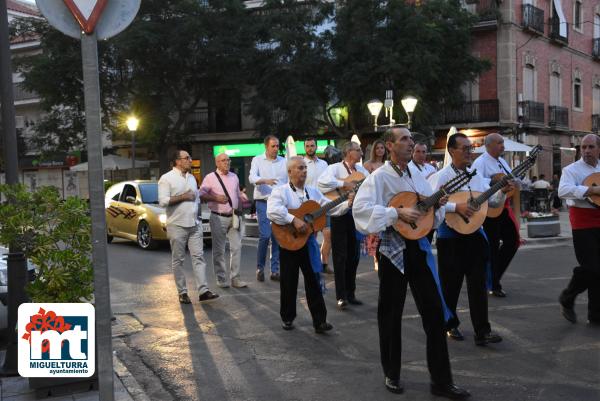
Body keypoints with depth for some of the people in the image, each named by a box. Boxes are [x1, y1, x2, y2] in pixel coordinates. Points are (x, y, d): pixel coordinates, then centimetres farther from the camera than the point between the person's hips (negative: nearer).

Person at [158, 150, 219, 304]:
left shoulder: (192, 178, 15)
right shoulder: (166, 178, -5)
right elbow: (163, 201, -15)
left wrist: (196, 214, 14)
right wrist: (183, 197, -13)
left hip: (194, 225, 5)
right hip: (177, 226, -5)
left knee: (198, 257, -2)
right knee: (178, 260, 2)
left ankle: (203, 291, -4)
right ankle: (182, 292, 9)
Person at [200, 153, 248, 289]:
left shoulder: (234, 177, 13)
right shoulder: (210, 177, -3)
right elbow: (201, 195, -9)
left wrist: (239, 209, 4)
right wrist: (216, 198, -20)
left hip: (233, 217, 4)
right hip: (218, 217, -4)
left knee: (237, 247, 0)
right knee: (219, 250, 2)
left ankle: (235, 278, 8)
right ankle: (221, 278, 13)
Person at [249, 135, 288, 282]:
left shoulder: (284, 162, 11)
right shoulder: (257, 160, 3)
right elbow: (252, 178, -12)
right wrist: (265, 181, -31)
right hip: (263, 202, -3)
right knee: (265, 236, -12)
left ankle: (275, 270, 10)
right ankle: (260, 268, 4)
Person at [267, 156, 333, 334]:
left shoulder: (313, 192, 11)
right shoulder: (281, 191, -7)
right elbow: (272, 211, -24)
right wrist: (294, 220, -30)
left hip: (308, 241, 4)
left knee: (314, 281, 3)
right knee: (289, 282, 7)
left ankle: (319, 320, 6)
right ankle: (287, 318, 23)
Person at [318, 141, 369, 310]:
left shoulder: (360, 169, 11)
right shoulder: (335, 168, -10)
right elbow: (322, 181, -27)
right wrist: (344, 184, -24)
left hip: (356, 215, 7)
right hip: (339, 216, -7)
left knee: (354, 256, 12)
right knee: (341, 257, -2)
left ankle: (350, 293, 24)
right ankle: (341, 297, 4)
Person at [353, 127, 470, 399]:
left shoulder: (416, 175, 11)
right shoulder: (380, 177, -9)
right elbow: (360, 208, -22)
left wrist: (438, 205, -3)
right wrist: (397, 213, -24)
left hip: (419, 248, 6)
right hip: (393, 250, -5)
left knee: (434, 311, 3)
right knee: (391, 314, 7)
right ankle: (392, 375, 25)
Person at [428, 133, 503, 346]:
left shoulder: (476, 176, 10)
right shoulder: (441, 176, -9)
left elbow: (493, 202, 12)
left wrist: (503, 191, -6)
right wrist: (457, 206, -26)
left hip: (474, 234, 5)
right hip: (450, 237, -5)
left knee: (478, 284, 0)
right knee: (451, 284, 7)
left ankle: (482, 331, 1)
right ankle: (449, 325, 25)